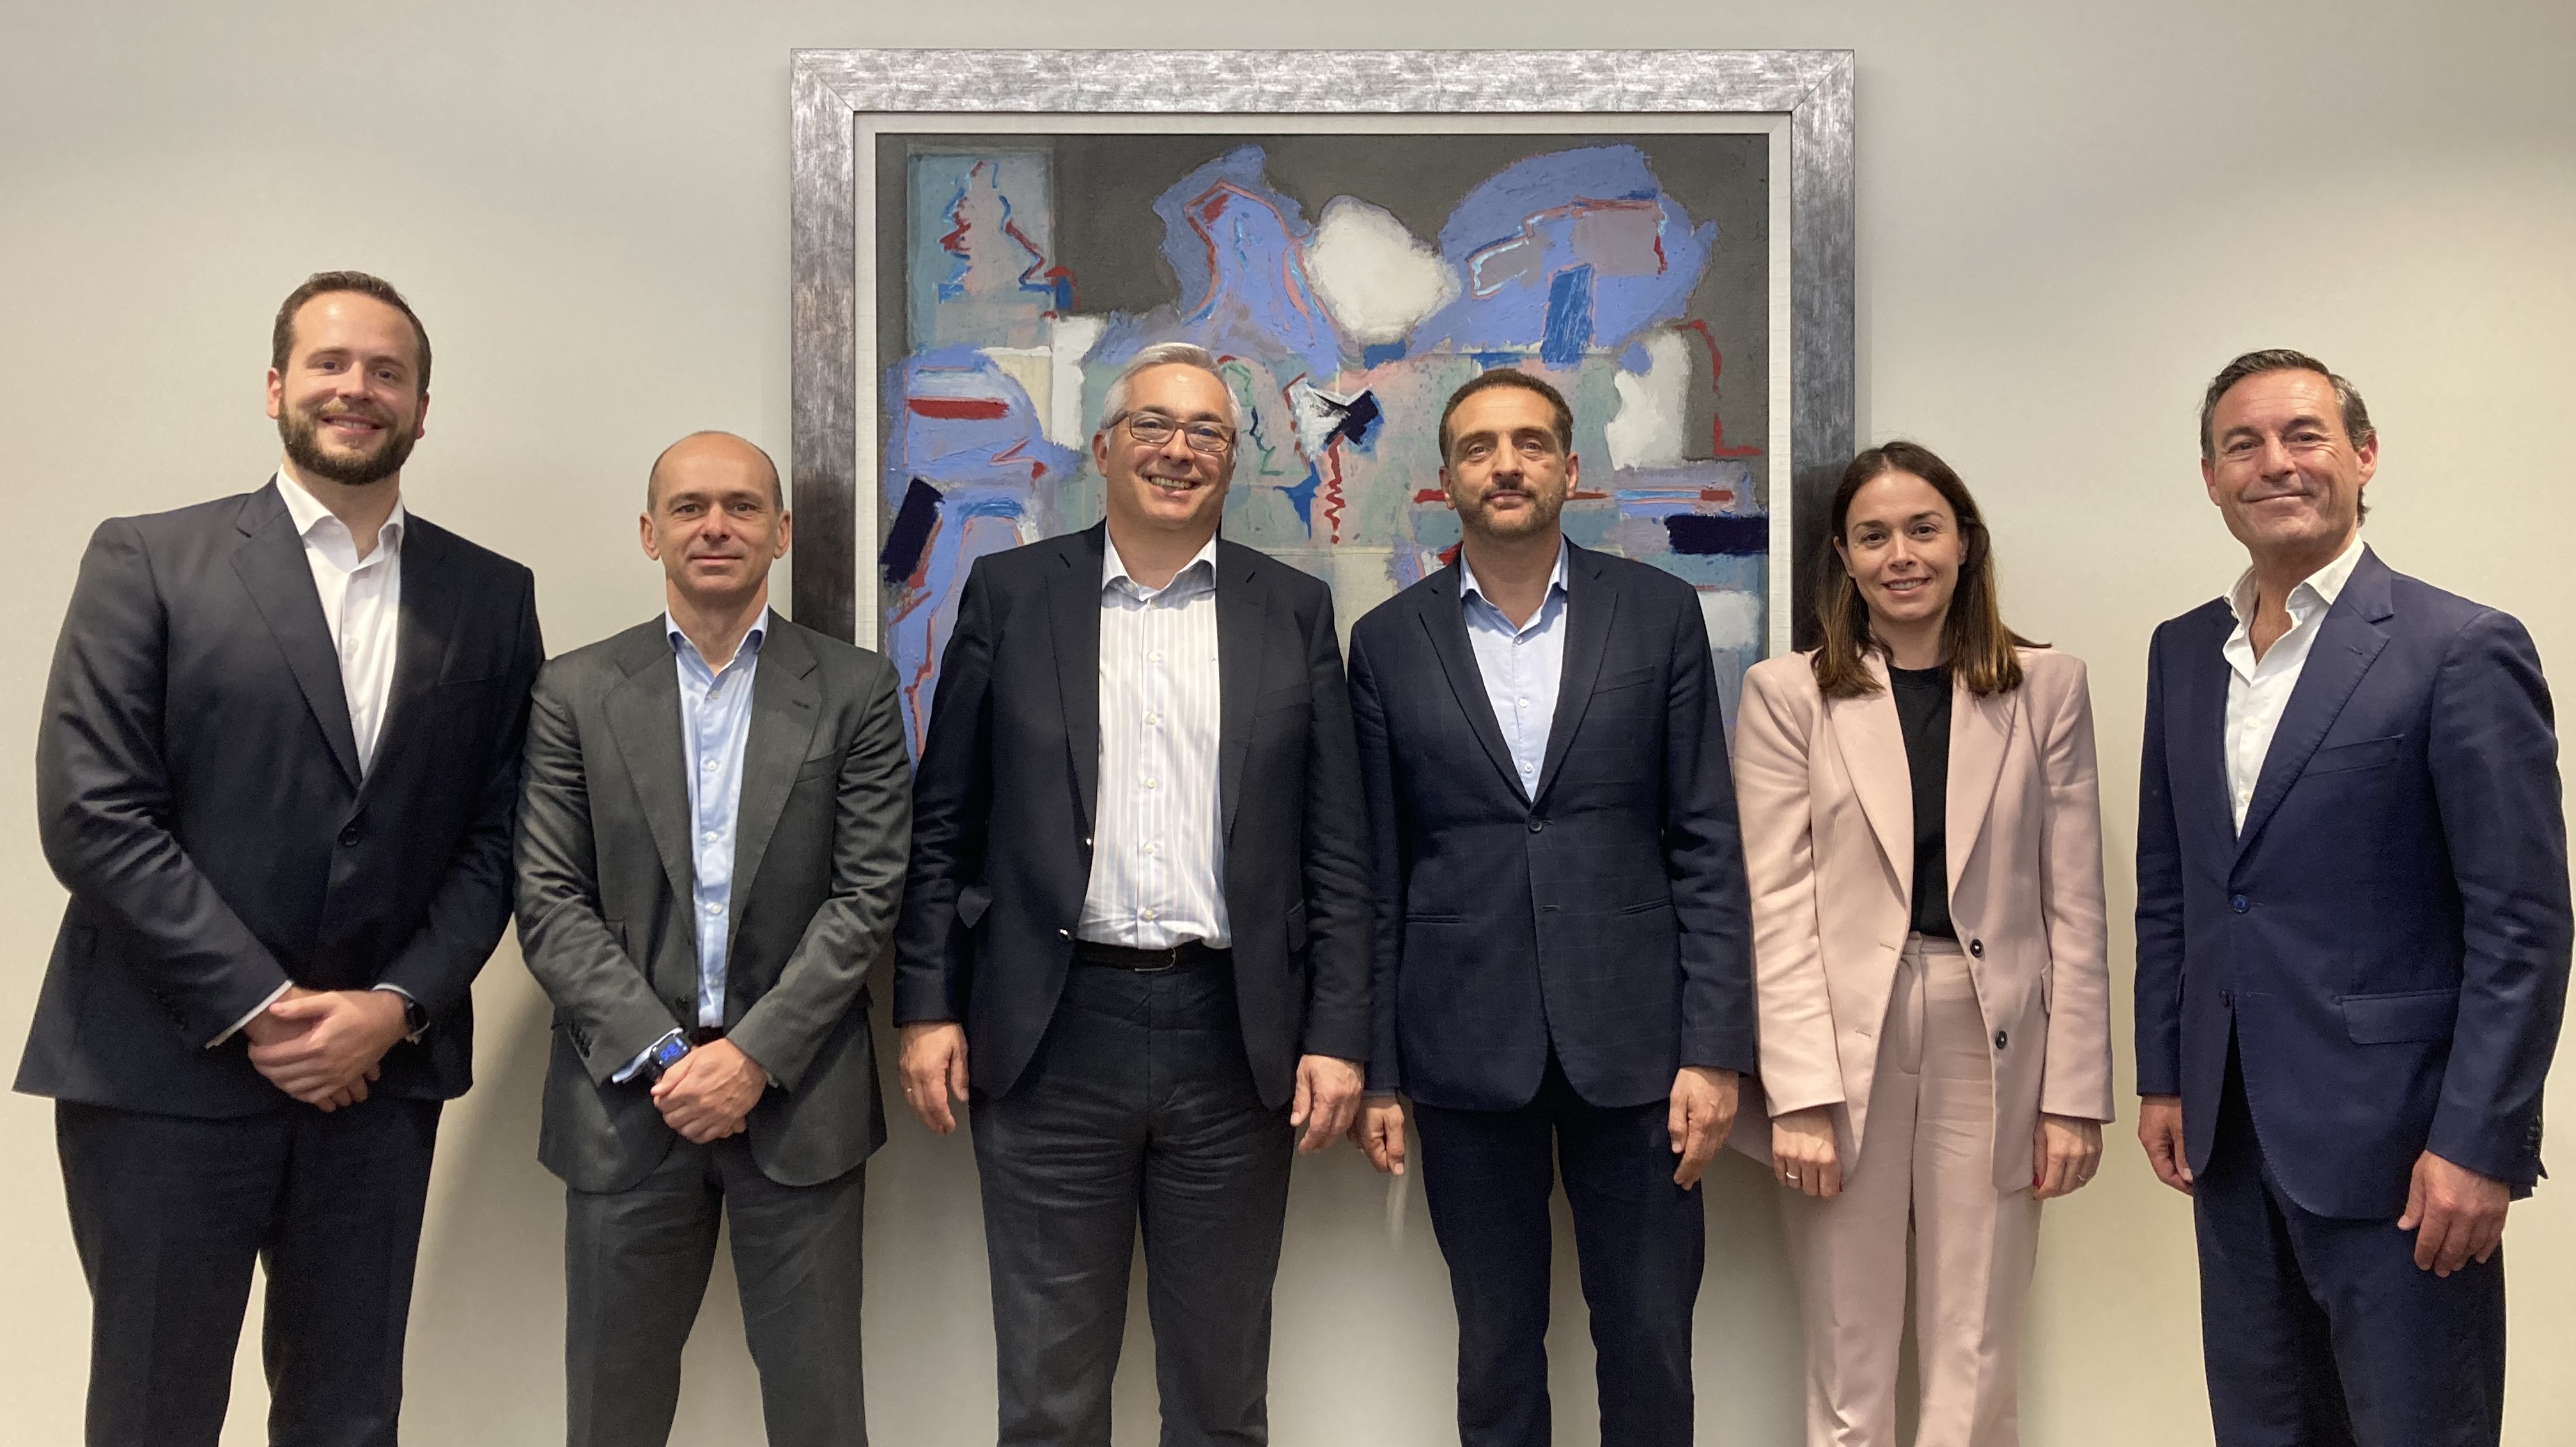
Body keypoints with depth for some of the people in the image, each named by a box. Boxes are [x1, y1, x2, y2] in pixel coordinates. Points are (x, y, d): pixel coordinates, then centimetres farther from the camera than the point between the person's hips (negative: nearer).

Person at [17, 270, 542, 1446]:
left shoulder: (490, 596, 8)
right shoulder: (146, 562, 0)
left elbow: (496, 835, 5)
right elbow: (91, 813, -8)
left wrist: (395, 1008, -8)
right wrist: (259, 1008, -12)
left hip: (381, 1072, 3)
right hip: (168, 1072, -2)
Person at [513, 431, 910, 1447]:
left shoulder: (854, 689, 2)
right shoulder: (576, 693, 5)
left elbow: (868, 894, -3)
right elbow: (549, 905, -1)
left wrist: (754, 1055, -11)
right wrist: (662, 1057, -11)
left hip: (798, 1094, -1)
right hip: (627, 1097, 1)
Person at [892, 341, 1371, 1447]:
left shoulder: (1293, 611, 6)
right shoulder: (1010, 595, 5)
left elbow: (1335, 849, 4)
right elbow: (942, 826, 5)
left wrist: (1336, 1036, -2)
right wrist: (927, 1007, -1)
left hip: (1233, 1038, 1)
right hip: (1052, 1035, 0)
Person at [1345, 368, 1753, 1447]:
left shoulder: (1659, 612, 2)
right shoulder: (1388, 642, 4)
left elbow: (1707, 845, 0)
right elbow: (1377, 873, 5)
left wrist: (1714, 1048, -5)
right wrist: (1376, 1071, 2)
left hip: (1630, 1038, 0)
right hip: (1465, 1045, 1)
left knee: (1652, 1345, 8)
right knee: (1496, 1351, 12)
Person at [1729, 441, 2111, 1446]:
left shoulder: (2046, 688, 5)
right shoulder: (1786, 694, 0)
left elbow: (2075, 908, 4)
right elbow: (1777, 912, -4)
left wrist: (2075, 1094, 1)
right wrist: (1801, 1096, -11)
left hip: (1993, 1049, 1)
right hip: (1843, 1052, -1)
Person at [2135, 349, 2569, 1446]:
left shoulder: (2462, 648, -9)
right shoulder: (2182, 654, 9)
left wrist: (2480, 1145, -16)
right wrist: (2161, 1078, 11)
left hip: (2394, 1145, -6)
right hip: (2231, 1141, 6)